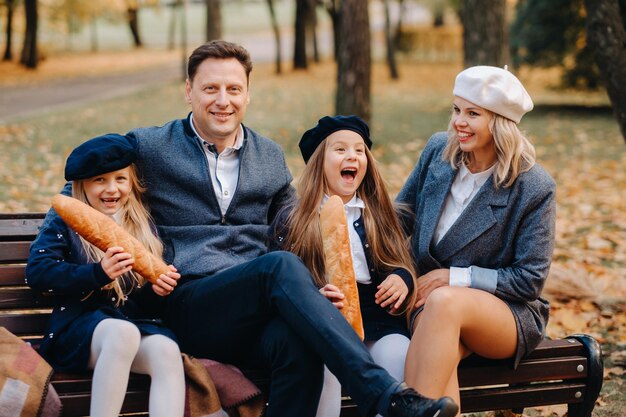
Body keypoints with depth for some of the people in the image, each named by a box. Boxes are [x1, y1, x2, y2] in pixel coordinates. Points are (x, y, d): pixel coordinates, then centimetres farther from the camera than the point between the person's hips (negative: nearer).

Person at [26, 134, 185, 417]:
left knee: (167, 350, -31)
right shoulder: (63, 226, 9)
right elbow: (36, 272, -8)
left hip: (136, 320, 3)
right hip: (79, 322, -3)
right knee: (123, 332, -37)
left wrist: (158, 289, -4)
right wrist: (98, 273, -21)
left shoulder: (144, 229, 19)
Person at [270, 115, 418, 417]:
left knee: (399, 358, -31)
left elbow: (404, 265, 22)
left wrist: (403, 279, -3)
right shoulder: (290, 222, 13)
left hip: (378, 323, 2)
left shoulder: (381, 216, 21)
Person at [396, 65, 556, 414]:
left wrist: (456, 277, -16)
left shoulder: (535, 188, -11)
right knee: (443, 355, -35)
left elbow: (530, 280, -9)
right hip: (427, 299, 3)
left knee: (444, 301, -38)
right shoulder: (438, 150, 2)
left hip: (509, 313, -3)